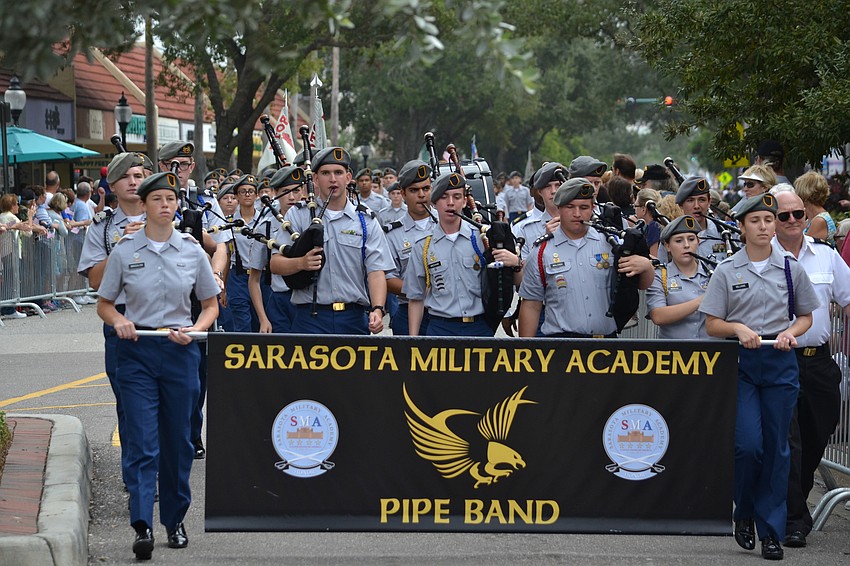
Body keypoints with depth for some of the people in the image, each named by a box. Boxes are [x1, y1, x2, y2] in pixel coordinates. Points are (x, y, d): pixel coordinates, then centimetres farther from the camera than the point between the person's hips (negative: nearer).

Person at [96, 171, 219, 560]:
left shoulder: (192, 250, 3)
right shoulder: (124, 251, 0)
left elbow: (211, 305, 12)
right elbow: (104, 304, 9)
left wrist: (195, 329, -8)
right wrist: (119, 321, -13)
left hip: (180, 351, 2)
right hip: (137, 351, -2)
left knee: (177, 440, 8)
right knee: (142, 441, -11)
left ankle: (175, 520, 23)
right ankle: (142, 527, -18)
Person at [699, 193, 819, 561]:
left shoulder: (791, 269, 7)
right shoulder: (726, 271, 2)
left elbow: (806, 316, 15)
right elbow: (712, 325, 3)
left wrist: (790, 332, -6)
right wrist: (738, 328, -16)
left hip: (780, 362, 2)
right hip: (740, 362, -2)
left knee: (776, 447, 2)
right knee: (748, 444, -13)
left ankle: (771, 530, 9)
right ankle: (744, 513, 13)